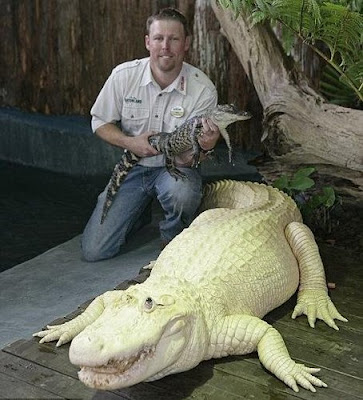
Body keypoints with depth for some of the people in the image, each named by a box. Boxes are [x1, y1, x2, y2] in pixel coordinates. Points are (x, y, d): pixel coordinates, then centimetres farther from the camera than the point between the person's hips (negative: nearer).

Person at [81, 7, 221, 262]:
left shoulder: (203, 89, -15)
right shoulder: (124, 76, -11)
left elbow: (189, 155, -13)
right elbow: (100, 122, 1)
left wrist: (206, 145, -38)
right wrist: (130, 143, -19)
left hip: (176, 167, -1)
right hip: (133, 167, 2)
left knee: (182, 191, -41)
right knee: (94, 250, -5)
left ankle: (173, 240, -4)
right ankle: (142, 207, 25)